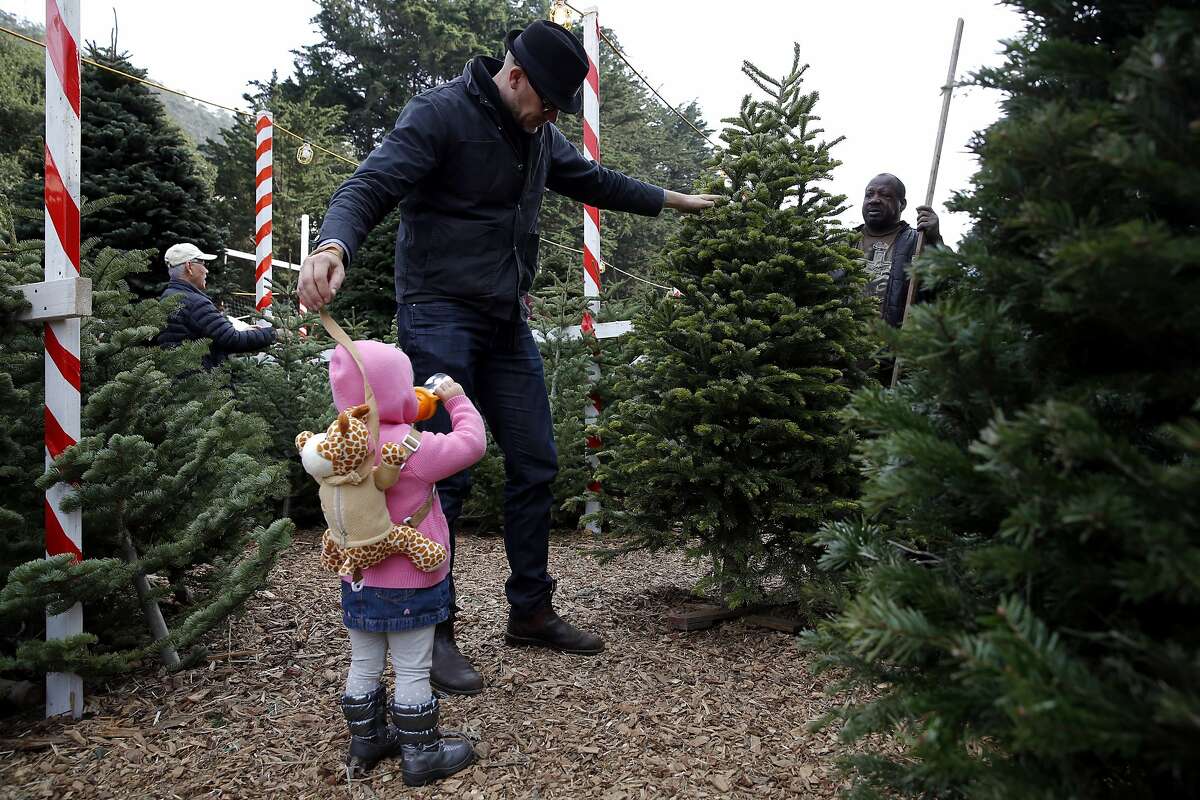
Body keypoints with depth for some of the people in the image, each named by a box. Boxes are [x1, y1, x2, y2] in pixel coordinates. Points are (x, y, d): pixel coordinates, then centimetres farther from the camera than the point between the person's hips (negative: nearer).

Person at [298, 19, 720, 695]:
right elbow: (372, 186, -22)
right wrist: (334, 244, -42)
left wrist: (672, 199, 34)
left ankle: (531, 611, 23)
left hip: (507, 322, 8)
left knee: (535, 465, 8)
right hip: (440, 316, -8)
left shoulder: (538, 134, 12)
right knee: (444, 477, -7)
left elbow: (592, 180, 28)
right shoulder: (440, 114, -10)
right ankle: (432, 633, 7)